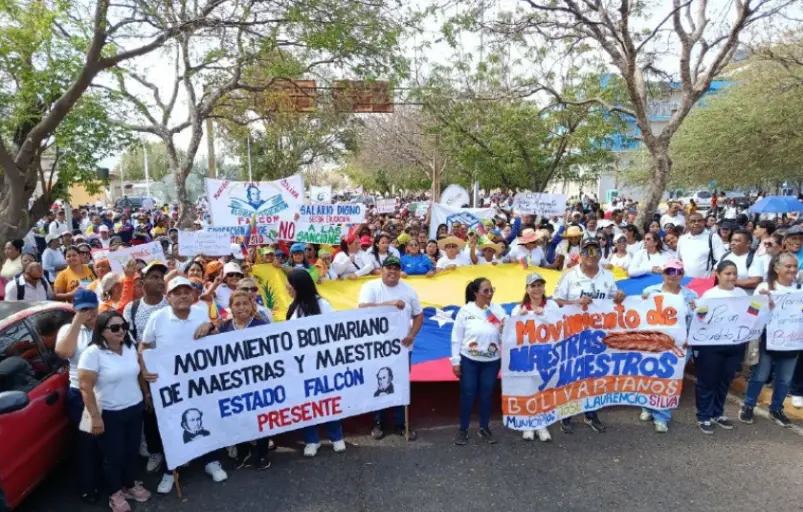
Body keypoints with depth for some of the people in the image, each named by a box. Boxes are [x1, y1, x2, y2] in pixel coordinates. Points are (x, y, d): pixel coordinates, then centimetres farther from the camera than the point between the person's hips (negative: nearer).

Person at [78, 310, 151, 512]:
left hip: (135, 409, 5)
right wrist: (95, 417, -17)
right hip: (109, 414, -5)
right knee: (114, 455, 9)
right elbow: (85, 387, -17)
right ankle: (115, 494, 30)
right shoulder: (93, 353, -18)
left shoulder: (131, 347, 1)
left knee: (132, 451, 17)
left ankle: (130, 486, 38)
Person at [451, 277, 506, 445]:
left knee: (487, 394, 13)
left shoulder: (498, 311, -4)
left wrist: (503, 330, -21)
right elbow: (457, 337, -6)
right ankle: (463, 429, 22)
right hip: (469, 360, -2)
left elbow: (505, 338, 1)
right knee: (468, 394, 6)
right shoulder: (465, 311, -10)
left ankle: (484, 428, 31)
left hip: (492, 361, 2)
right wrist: (455, 361, -5)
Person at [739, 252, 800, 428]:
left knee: (785, 379, 14)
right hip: (768, 340, -3)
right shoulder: (764, 287, -7)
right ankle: (748, 406, 22)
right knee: (759, 376, 6)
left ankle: (776, 409, 31)